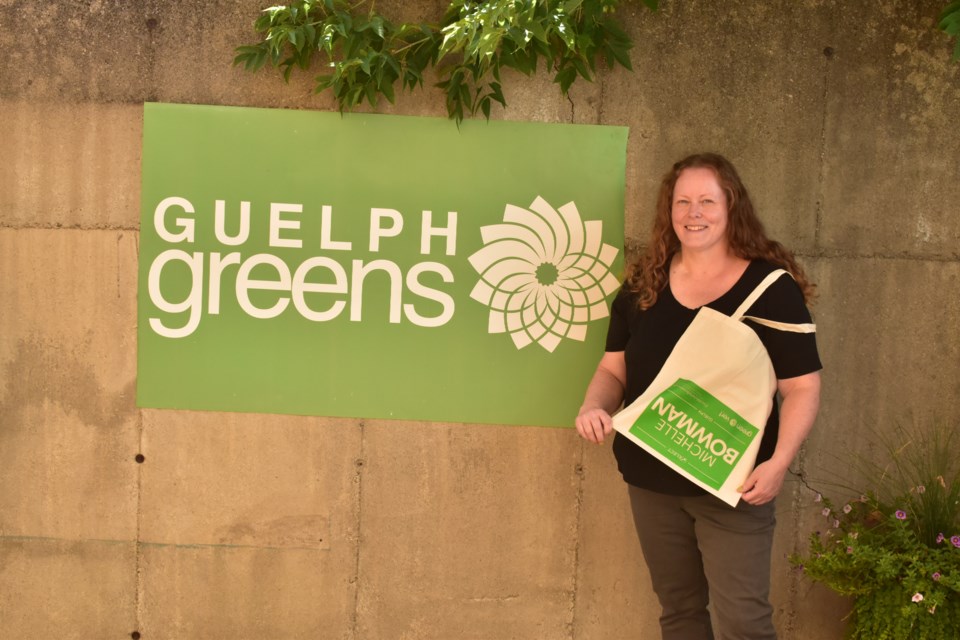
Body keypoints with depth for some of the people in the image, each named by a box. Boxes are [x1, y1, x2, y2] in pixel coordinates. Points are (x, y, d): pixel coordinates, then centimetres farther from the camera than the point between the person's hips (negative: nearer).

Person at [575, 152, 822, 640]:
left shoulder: (770, 286, -10)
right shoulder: (643, 284, 4)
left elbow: (802, 385, -10)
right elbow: (614, 368, 10)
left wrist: (779, 461, -22)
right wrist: (594, 407, -12)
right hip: (651, 480, 5)